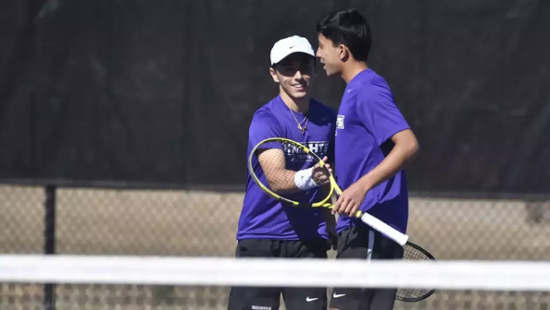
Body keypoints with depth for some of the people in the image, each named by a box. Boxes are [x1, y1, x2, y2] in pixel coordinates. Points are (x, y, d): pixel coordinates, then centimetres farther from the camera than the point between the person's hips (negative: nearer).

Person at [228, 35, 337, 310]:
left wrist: (331, 226, 16)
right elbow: (275, 178, -29)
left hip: (308, 242, 4)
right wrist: (309, 177, -47)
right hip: (260, 241, -4)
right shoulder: (265, 120, -13)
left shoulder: (328, 119, 4)